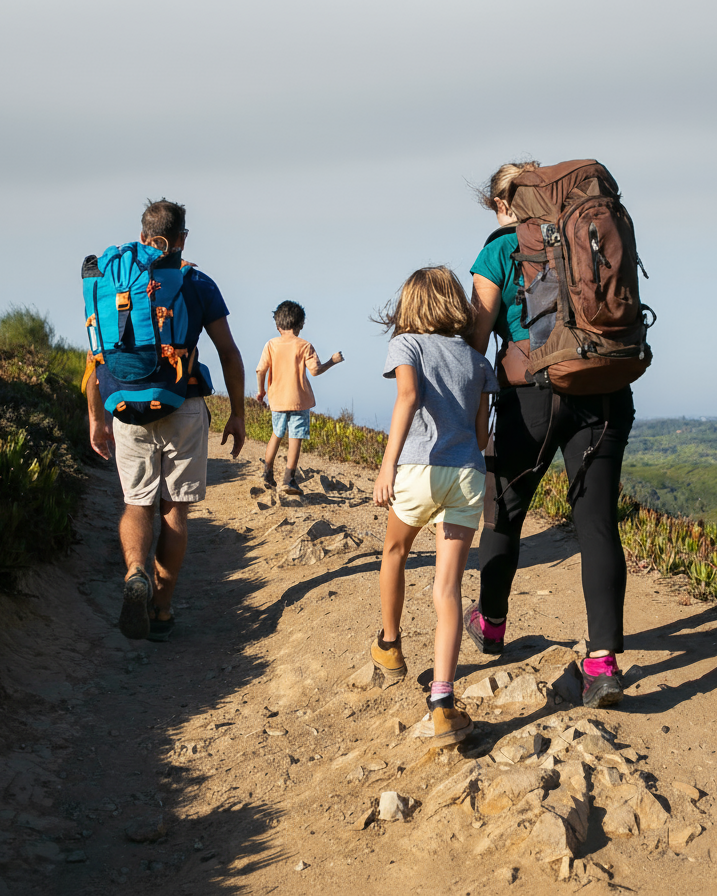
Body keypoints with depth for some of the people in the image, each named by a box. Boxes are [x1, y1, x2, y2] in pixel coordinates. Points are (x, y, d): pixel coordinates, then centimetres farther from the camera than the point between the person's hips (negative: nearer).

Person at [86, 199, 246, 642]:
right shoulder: (199, 285, -1)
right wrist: (238, 415, 6)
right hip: (185, 411, -1)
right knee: (175, 510, 9)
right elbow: (229, 353, -2)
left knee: (138, 505, 12)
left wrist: (97, 418, 10)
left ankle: (136, 573, -17)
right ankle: (162, 610, 9)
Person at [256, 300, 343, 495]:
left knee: (277, 435, 21)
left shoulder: (271, 344, -1)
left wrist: (261, 391, 11)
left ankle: (268, 475, 22)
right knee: (295, 439, -1)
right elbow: (315, 370, -12)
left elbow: (261, 370, -3)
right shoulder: (304, 346, -8)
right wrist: (333, 361, 3)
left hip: (277, 399, 3)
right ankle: (289, 479, -6)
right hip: (299, 400, -3)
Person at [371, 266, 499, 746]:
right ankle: (442, 702, -15)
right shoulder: (477, 360, 17)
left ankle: (389, 647, 45)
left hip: (420, 470, -2)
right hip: (469, 474, 2)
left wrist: (389, 463, -23)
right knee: (448, 588, -2)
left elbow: (409, 395, -15)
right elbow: (482, 435, 14)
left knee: (396, 550, 28)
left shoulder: (408, 344, 5)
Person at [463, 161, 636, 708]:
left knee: (504, 511, 17)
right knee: (598, 523, -2)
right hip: (602, 391, 3)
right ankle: (604, 659, -13)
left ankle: (491, 624, 35)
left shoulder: (498, 252, 1)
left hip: (532, 394, -3)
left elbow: (475, 341, -3)